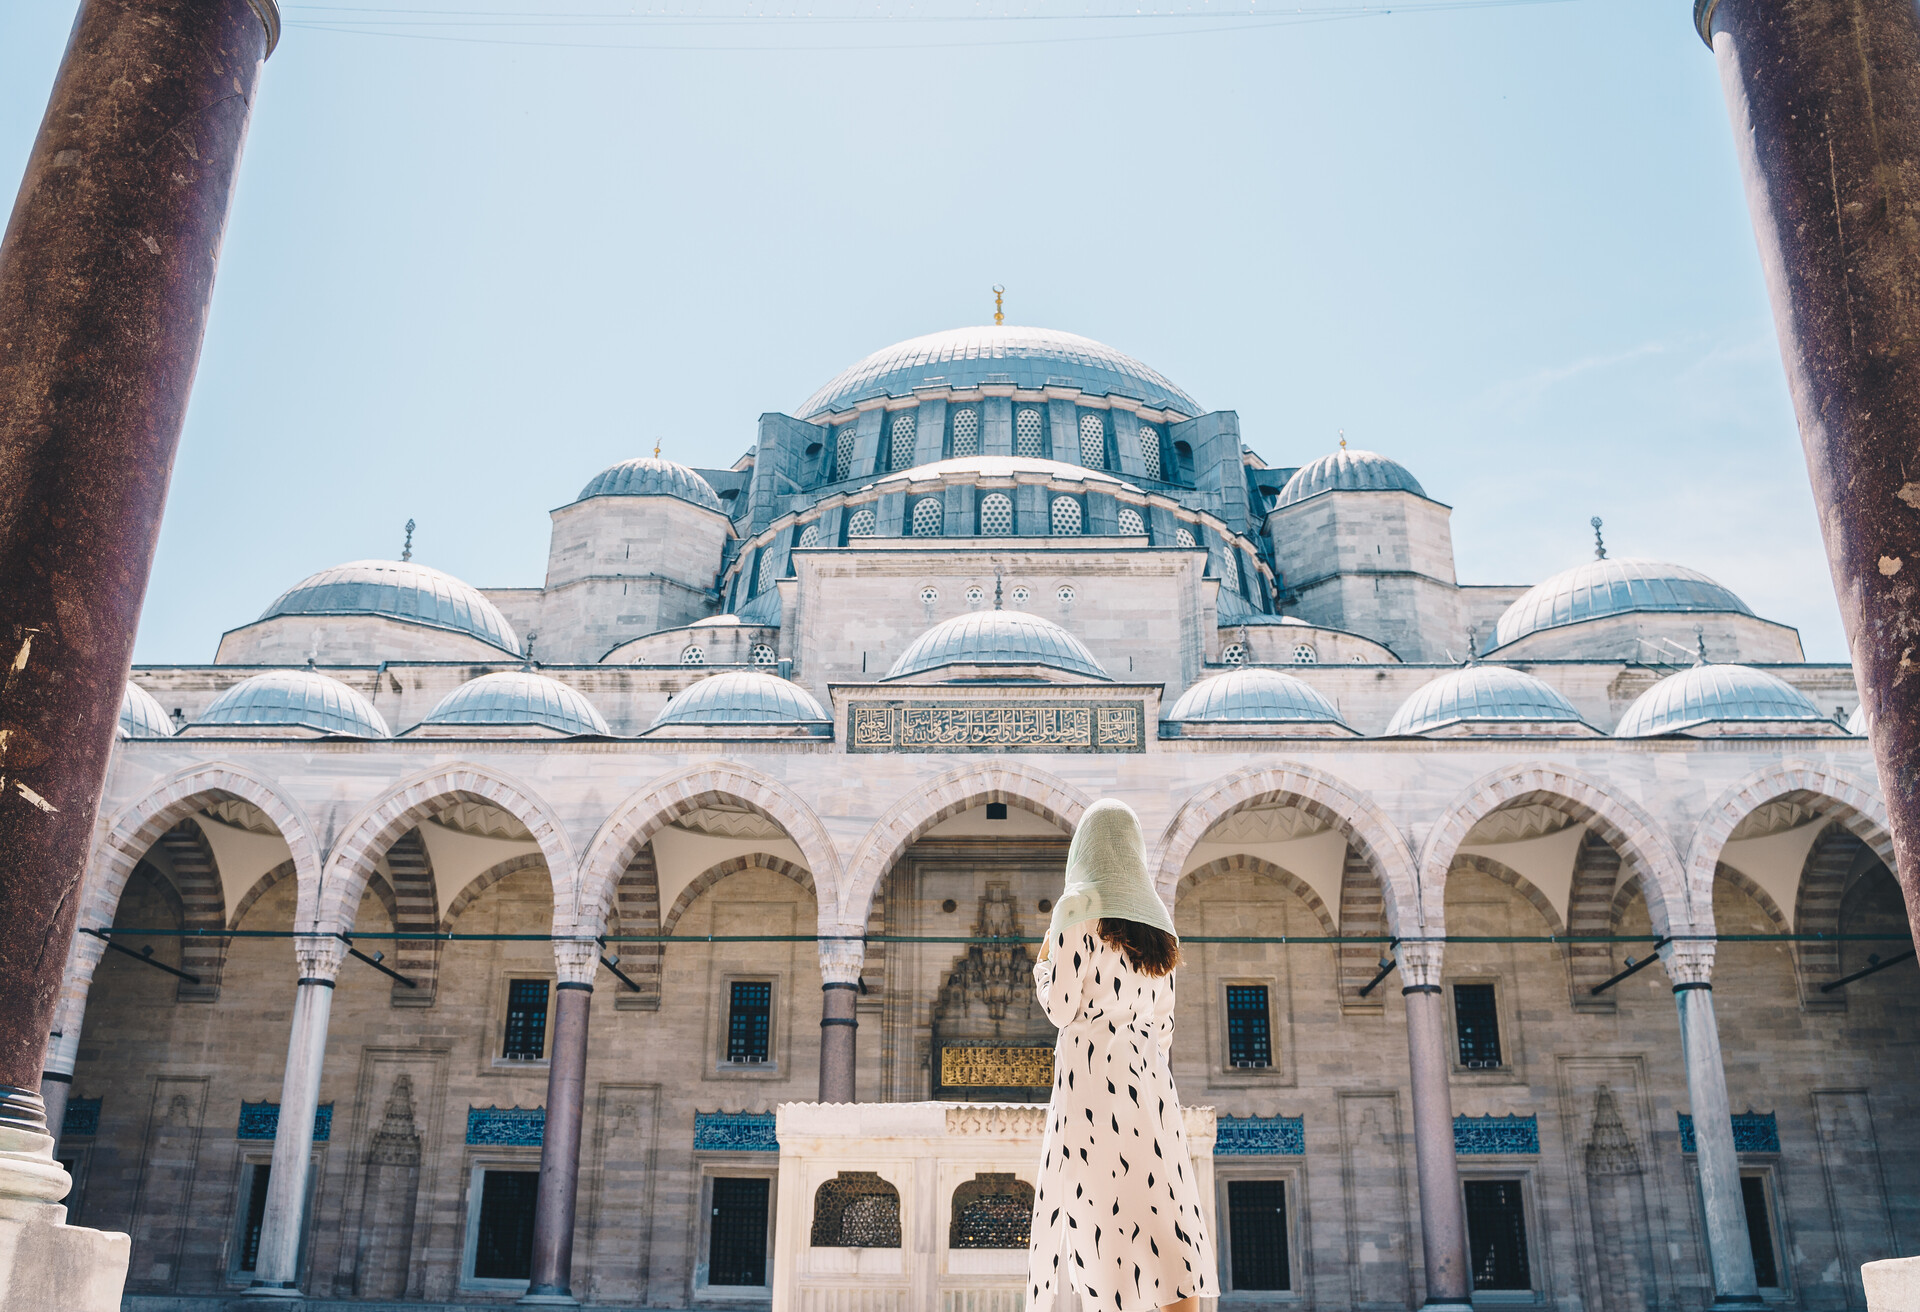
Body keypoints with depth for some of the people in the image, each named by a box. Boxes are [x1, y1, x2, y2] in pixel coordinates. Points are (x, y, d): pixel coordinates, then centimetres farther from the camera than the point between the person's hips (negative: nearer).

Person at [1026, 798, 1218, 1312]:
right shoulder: (1156, 917, 15)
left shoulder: (1078, 907, -5)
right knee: (1162, 1211, 1)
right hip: (1148, 1074, 6)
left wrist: (1042, 963, 9)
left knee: (1105, 1212, -4)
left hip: (1092, 1070, -6)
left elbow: (1061, 1007, -8)